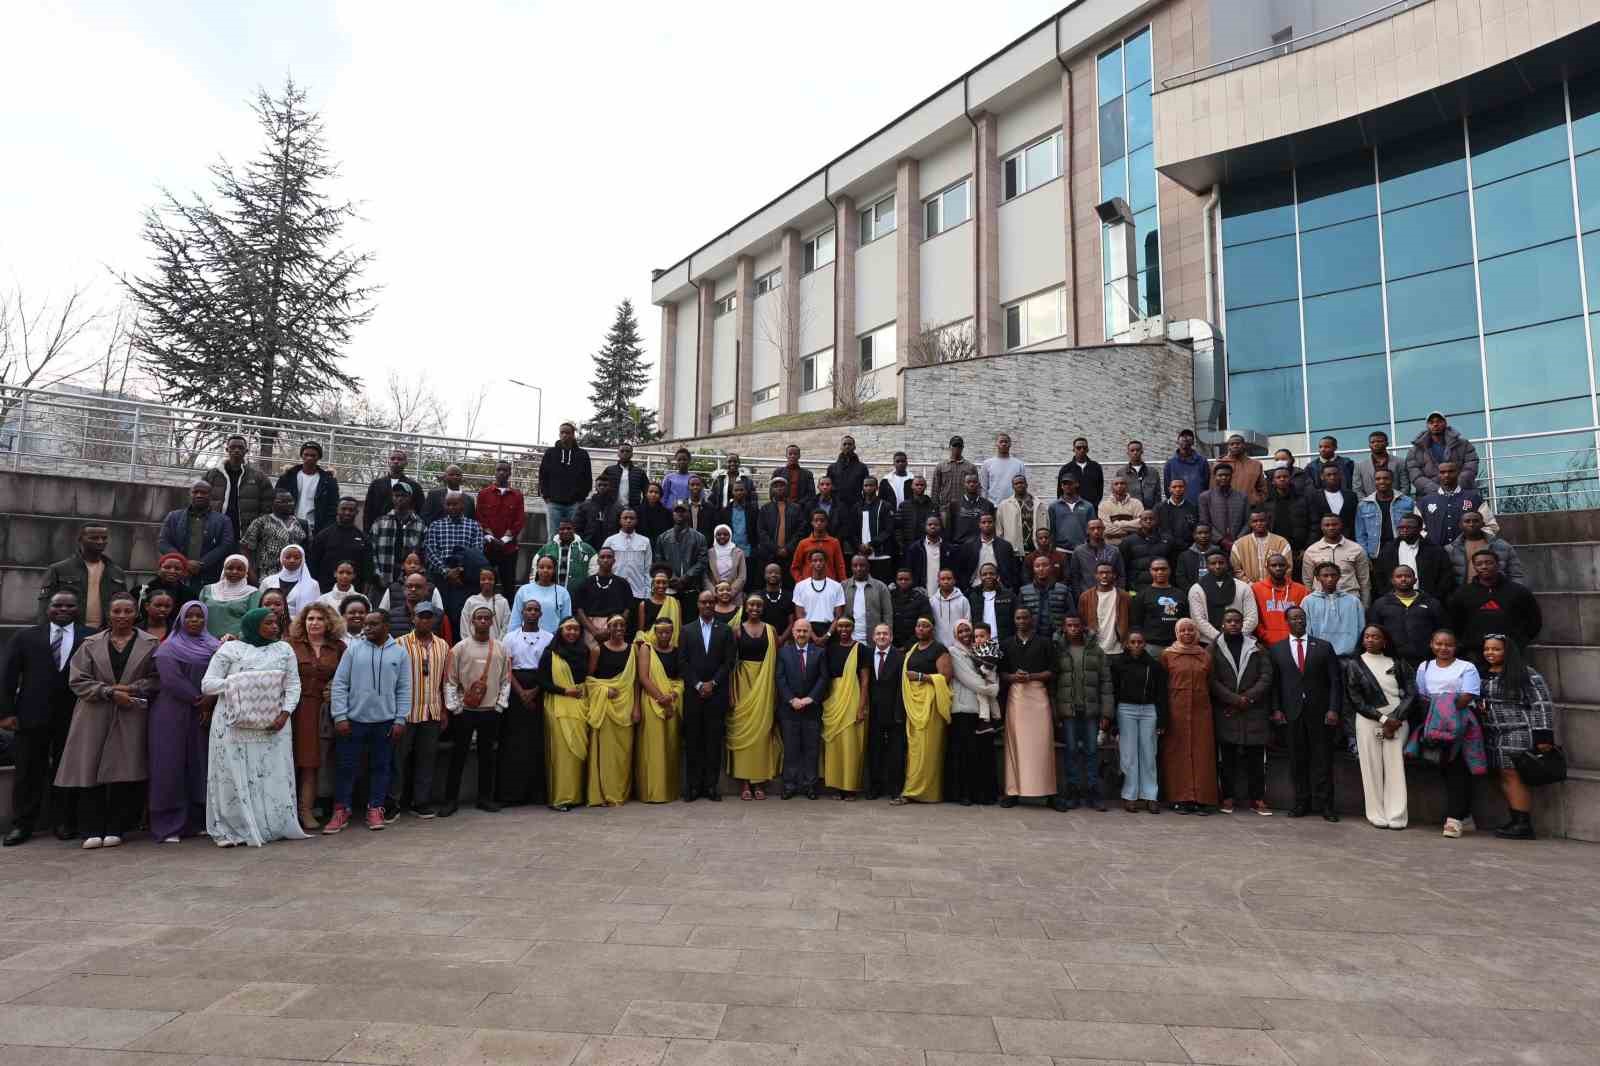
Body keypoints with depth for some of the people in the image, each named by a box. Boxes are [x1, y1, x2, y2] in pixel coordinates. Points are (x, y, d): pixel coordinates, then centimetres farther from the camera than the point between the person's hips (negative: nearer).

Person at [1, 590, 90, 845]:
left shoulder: (90, 638, 2)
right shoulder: (26, 637, 7)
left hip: (72, 717, -1)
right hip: (33, 716, 1)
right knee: (28, 771, 7)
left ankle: (63, 822, 17)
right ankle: (22, 824, 18)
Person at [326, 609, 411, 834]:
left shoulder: (399, 653, 1)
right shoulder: (353, 649, 0)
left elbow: (404, 689, 3)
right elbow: (339, 684, 0)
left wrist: (400, 719, -2)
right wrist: (340, 716, -7)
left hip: (385, 721, 0)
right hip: (353, 720, 0)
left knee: (380, 766, 9)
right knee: (346, 766, 6)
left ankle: (375, 809, 20)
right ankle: (341, 811, 19)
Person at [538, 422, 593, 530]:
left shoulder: (582, 455, 8)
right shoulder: (550, 453, 10)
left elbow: (588, 479, 8)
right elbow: (542, 476, 11)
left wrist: (580, 497, -1)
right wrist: (546, 495, 1)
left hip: (574, 504, -1)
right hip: (553, 503, 1)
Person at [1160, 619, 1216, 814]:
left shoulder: (1205, 656, 10)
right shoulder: (1167, 655, 3)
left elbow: (1210, 683, 14)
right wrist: (1163, 715, -3)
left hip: (1201, 710, 2)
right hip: (1176, 710, -2)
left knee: (1201, 753, 1)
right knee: (1178, 753, -1)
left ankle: (1201, 798, 6)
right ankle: (1180, 798, 5)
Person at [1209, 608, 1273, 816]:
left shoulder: (1256, 648, 10)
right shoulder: (1214, 649, 4)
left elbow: (1266, 676, 2)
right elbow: (1213, 681, -2)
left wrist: (1248, 697, -10)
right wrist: (1235, 699, -11)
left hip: (1254, 711, 1)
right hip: (1226, 711, -1)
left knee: (1256, 756, 1)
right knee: (1228, 756, 3)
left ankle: (1257, 798, 10)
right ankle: (1228, 797, 10)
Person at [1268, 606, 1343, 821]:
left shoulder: (1324, 647, 6)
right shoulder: (1276, 650, 8)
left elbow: (1335, 681, 3)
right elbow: (1274, 682, 6)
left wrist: (1333, 709, -6)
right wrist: (1276, 709, -2)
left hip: (1320, 713, 0)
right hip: (1292, 713, 1)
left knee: (1323, 759, 3)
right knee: (1297, 759, 6)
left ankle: (1324, 804, 10)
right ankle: (1301, 802, 14)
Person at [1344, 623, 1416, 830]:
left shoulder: (1397, 663, 9)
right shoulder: (1354, 664, 5)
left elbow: (1411, 693, 3)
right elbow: (1355, 699, 0)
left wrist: (1395, 719, -8)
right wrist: (1382, 718, -8)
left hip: (1397, 720, 1)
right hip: (1368, 721, -1)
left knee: (1395, 767, -4)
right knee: (1372, 768, -1)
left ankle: (1396, 816, 1)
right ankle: (1377, 815, 4)